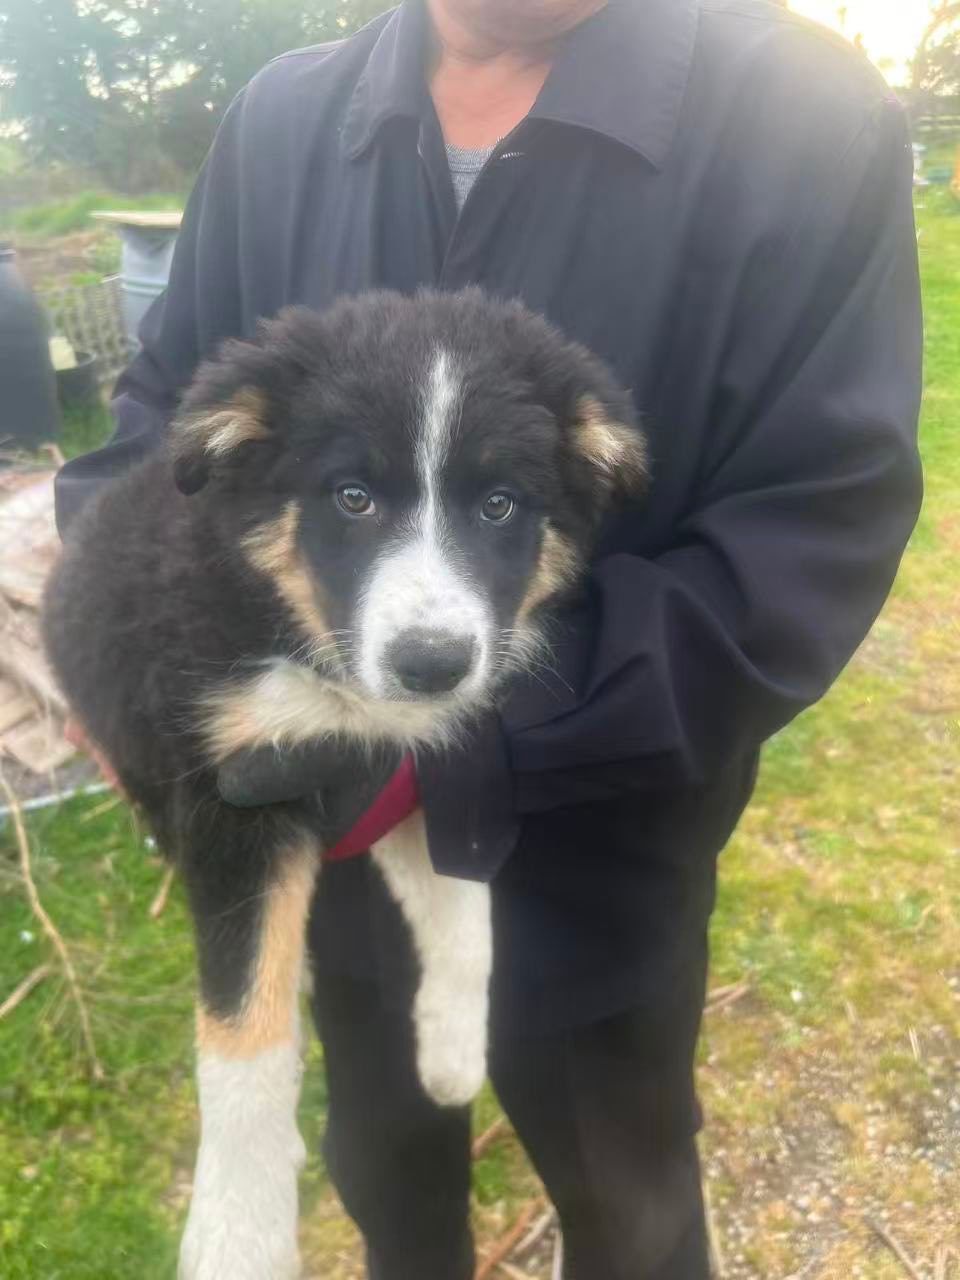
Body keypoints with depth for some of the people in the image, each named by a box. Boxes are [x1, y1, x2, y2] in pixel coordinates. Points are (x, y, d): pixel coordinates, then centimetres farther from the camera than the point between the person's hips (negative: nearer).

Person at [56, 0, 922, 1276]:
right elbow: (169, 400, 5)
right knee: (385, 1161, 32)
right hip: (339, 822, 4)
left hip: (592, 862, -3)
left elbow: (817, 534, -23)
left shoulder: (808, 119, -18)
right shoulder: (282, 117, -7)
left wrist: (464, 737, -30)